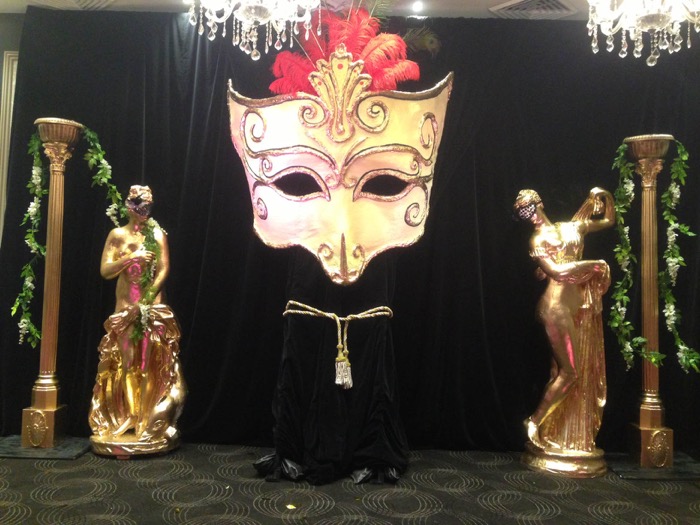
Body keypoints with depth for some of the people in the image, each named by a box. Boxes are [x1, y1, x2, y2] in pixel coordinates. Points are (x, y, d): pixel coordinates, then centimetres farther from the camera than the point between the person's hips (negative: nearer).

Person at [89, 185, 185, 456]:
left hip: (153, 307, -1)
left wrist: (147, 300, -13)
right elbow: (105, 270, -1)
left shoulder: (157, 234, 4)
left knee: (151, 366, 0)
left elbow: (164, 269, -4)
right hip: (124, 308, 1)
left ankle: (150, 424, 6)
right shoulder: (117, 235, 6)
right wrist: (131, 257, -16)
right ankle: (122, 423, 12)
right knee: (124, 365, 4)